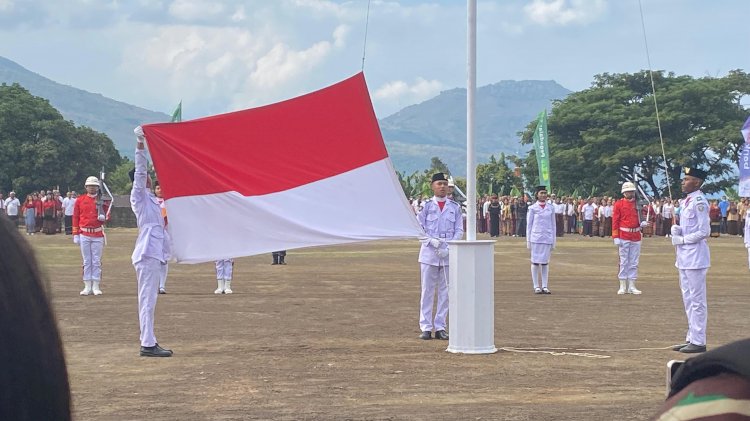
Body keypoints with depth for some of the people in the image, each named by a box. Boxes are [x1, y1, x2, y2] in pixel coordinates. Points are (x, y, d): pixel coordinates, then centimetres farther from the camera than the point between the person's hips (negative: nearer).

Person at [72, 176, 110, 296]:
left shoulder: (102, 200, 5)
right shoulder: (80, 200, 5)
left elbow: (105, 218, 5)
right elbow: (75, 217, 6)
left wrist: (101, 207, -15)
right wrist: (75, 235, 3)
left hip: (98, 234, 0)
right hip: (84, 234, 0)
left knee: (97, 261, 2)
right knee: (87, 261, 4)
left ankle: (96, 287, 6)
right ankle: (87, 287, 8)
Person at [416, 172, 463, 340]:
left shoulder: (455, 207, 7)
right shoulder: (426, 206, 3)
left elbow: (459, 231, 5)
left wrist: (448, 247, -9)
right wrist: (433, 241, -14)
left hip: (449, 254, 2)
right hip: (429, 253, -1)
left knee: (445, 292, 3)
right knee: (427, 291, -1)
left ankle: (440, 327, 9)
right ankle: (426, 328, 2)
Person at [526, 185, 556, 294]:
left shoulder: (551, 207, 7)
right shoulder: (532, 208, 1)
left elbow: (553, 224, 11)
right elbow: (529, 225, 4)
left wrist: (554, 240, 9)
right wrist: (528, 240, 0)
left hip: (547, 238, 2)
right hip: (536, 238, -2)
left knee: (545, 262, 4)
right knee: (535, 262, 1)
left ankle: (545, 286, 7)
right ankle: (536, 286, 6)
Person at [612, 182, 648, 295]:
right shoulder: (619, 204, -2)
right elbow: (615, 221, -4)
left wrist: (642, 223, -6)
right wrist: (616, 237, -10)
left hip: (636, 237, 3)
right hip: (623, 237, -3)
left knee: (634, 263, 6)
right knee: (623, 262, 1)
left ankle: (632, 286, 11)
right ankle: (623, 286, 6)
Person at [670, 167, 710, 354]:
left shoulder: (699, 202, -15)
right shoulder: (687, 201, 13)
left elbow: (704, 231, -18)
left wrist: (683, 239, -12)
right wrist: (676, 230, 3)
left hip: (695, 256, -10)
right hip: (684, 256, 10)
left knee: (696, 300, -5)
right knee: (688, 299, 15)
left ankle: (698, 342, 0)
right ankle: (691, 338, 23)